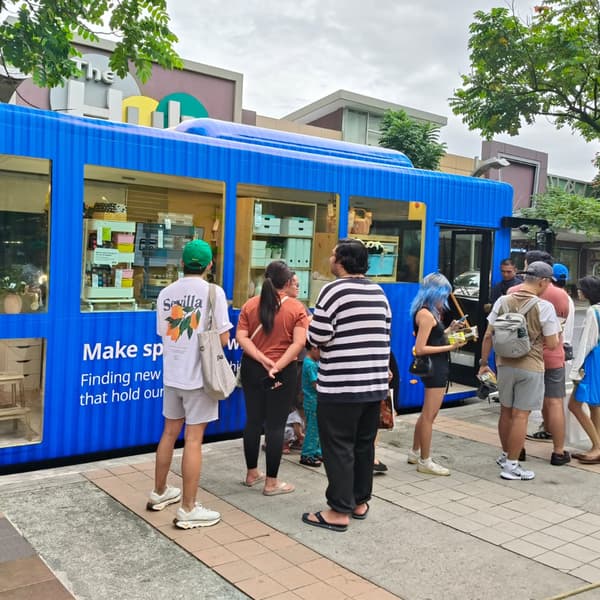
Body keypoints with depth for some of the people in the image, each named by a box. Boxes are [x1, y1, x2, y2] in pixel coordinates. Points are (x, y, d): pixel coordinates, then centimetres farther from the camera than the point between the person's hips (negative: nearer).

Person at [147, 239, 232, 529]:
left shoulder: (165, 293, 4)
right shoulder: (213, 292, -12)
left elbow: (163, 334, 9)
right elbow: (223, 338, -12)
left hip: (172, 374, 6)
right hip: (199, 375, -5)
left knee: (170, 433, 18)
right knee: (193, 439, -1)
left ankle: (159, 493, 32)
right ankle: (188, 509, 5)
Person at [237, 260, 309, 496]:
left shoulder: (250, 304, 3)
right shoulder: (296, 307, -7)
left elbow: (241, 337, -6)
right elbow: (299, 343, -17)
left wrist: (262, 359, -13)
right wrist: (278, 366, -19)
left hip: (251, 368, 4)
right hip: (282, 372, -4)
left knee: (253, 420, 15)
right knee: (275, 425, 3)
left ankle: (252, 473, 28)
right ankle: (271, 482, 10)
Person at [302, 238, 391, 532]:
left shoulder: (334, 290, -11)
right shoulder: (379, 292, 12)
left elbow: (317, 336, -14)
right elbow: (384, 334, 14)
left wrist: (312, 332, 7)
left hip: (340, 385, -7)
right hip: (375, 383, 8)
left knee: (338, 447, 0)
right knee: (364, 444, 16)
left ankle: (339, 511, 6)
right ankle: (360, 502, 26)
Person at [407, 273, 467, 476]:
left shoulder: (430, 312, 11)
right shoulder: (426, 314, -18)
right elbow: (420, 349, -22)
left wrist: (449, 330, 11)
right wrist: (450, 347, -22)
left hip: (437, 367, 10)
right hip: (434, 368, -10)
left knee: (427, 414, 19)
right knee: (429, 415, -1)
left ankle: (415, 453, 32)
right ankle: (425, 461, 9)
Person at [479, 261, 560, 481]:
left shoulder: (502, 301, -2)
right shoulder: (544, 307, -13)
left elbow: (488, 336, 0)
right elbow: (552, 344, -9)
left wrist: (483, 362, 9)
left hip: (505, 364, 4)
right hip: (531, 368, -4)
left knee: (506, 412, 18)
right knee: (520, 415, 3)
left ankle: (505, 455, 34)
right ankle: (511, 465, 9)